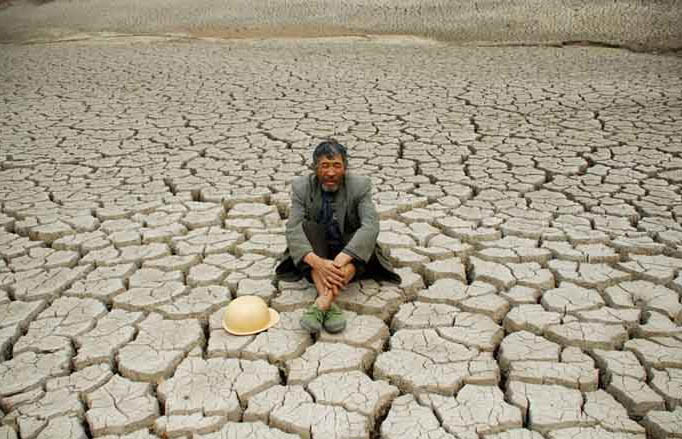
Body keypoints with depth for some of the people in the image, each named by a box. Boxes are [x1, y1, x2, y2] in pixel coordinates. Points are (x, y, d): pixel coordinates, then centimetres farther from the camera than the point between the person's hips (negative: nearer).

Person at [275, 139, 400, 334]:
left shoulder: (360, 185, -14)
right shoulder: (301, 186, -11)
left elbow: (370, 226, -27)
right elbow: (293, 229, -22)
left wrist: (340, 260, -42)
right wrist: (317, 262, -40)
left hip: (350, 254, -1)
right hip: (315, 255, 1)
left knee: (363, 239, -31)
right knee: (309, 227, -28)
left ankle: (322, 302, -45)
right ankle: (330, 304, -42)